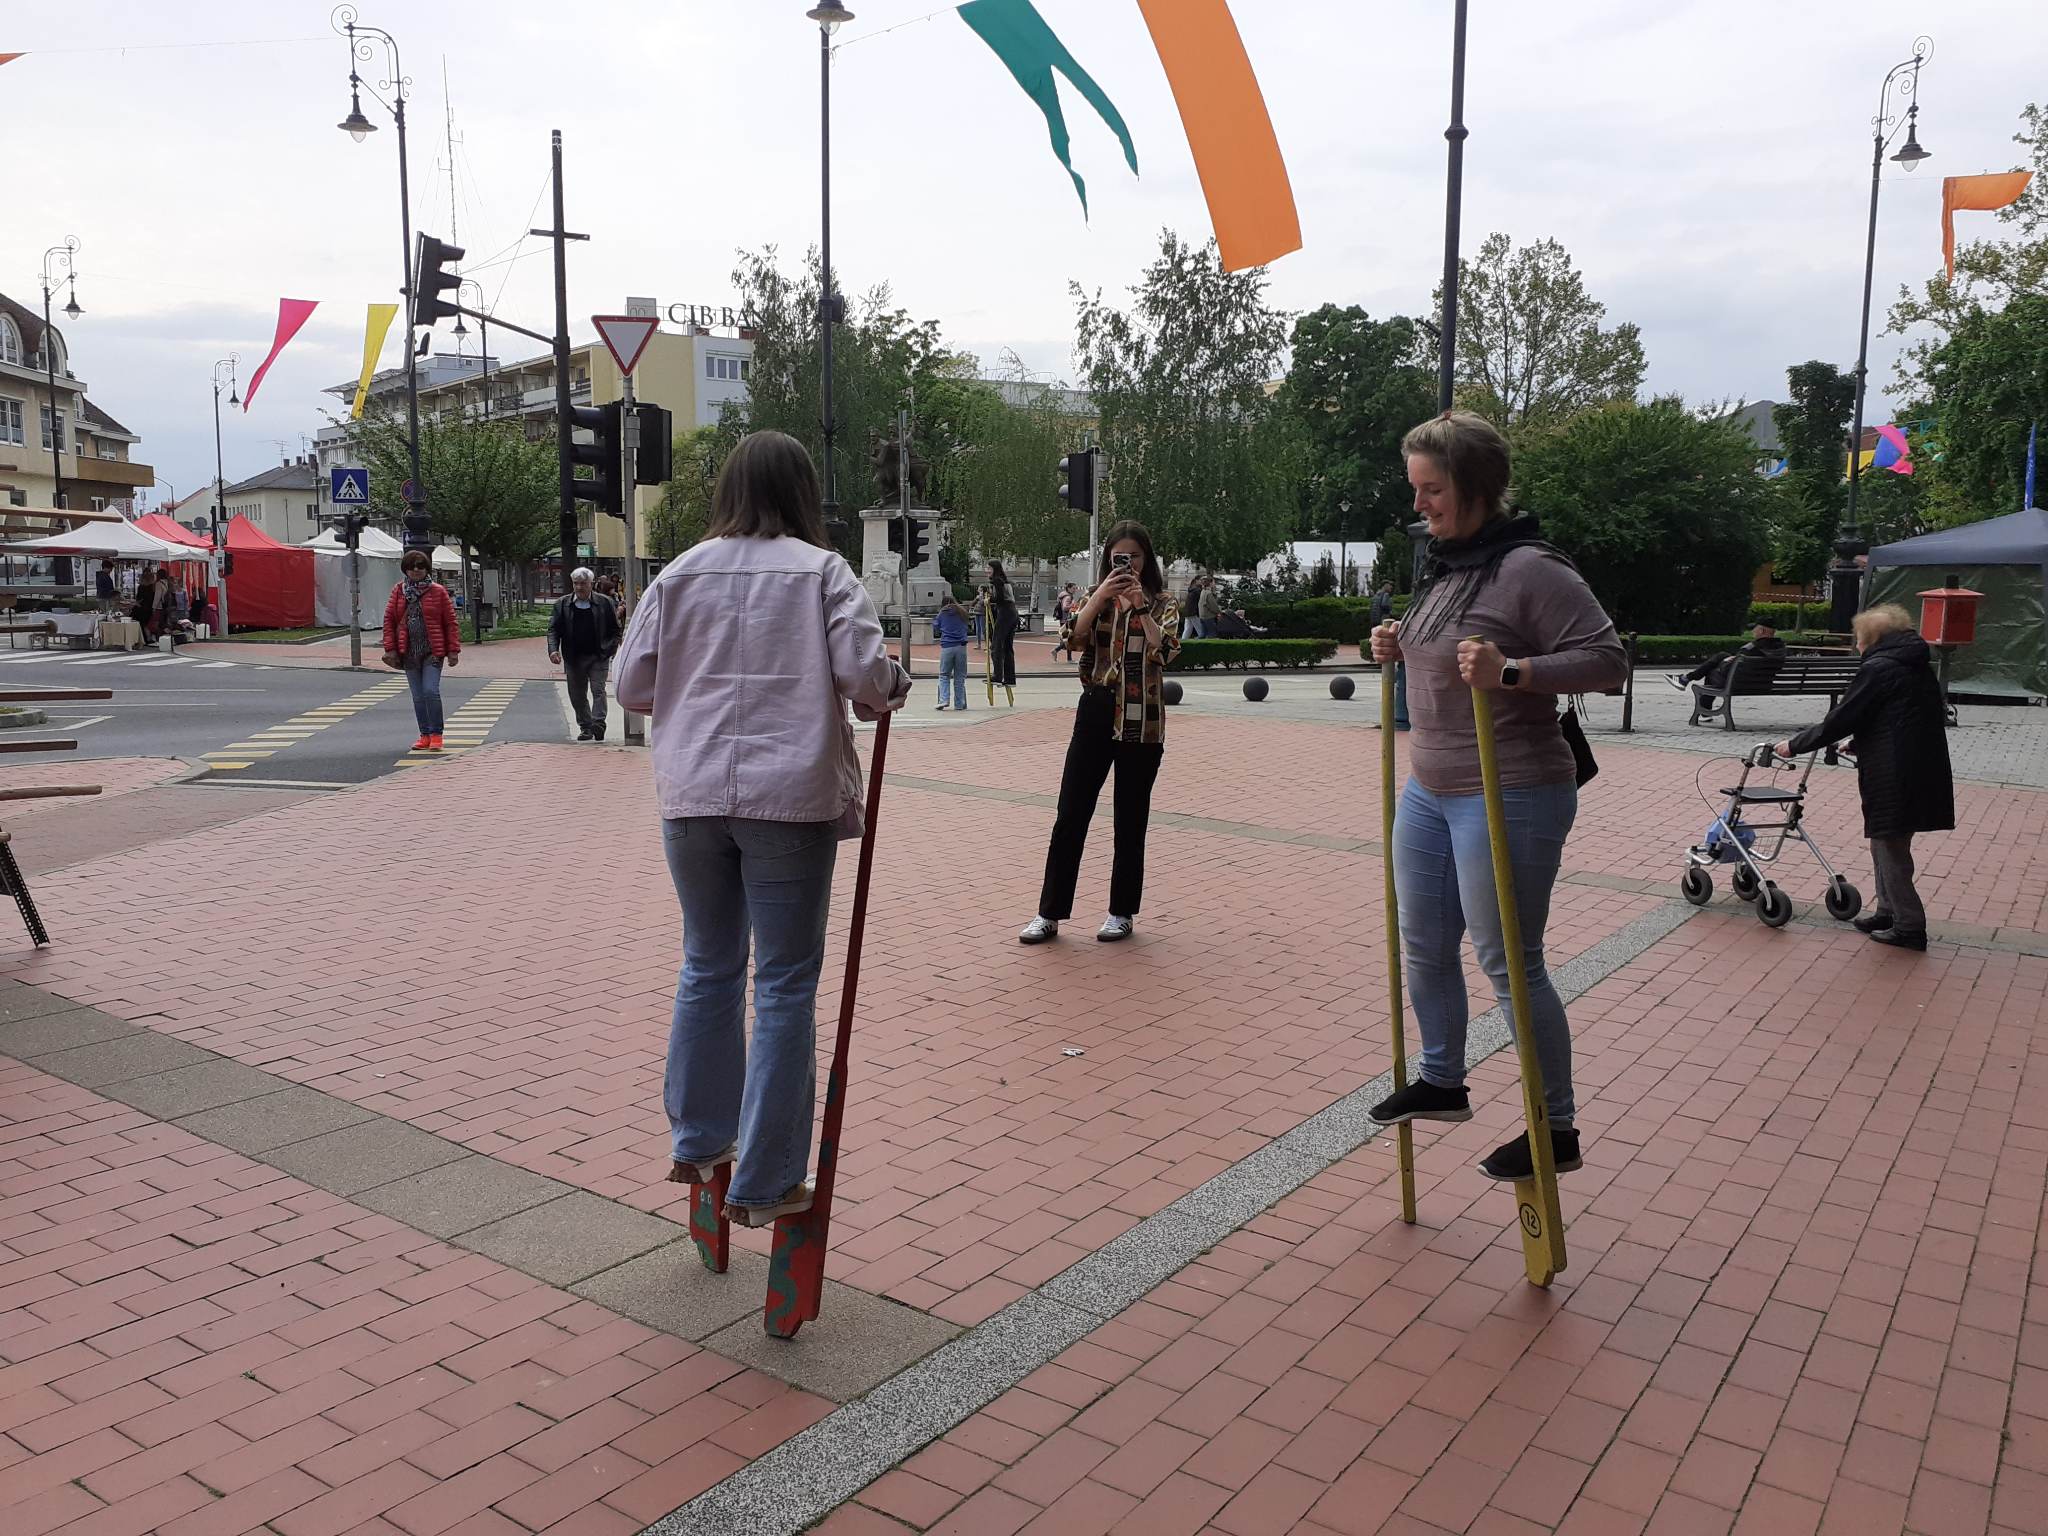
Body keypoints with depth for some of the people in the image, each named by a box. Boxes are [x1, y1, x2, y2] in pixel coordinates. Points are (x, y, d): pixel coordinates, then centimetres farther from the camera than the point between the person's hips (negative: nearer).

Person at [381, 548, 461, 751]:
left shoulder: (438, 591, 1)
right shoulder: (398, 591, 8)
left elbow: (450, 622, 0)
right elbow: (389, 620, 8)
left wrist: (453, 650, -5)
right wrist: (390, 648, 0)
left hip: (433, 651, -3)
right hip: (409, 652, 3)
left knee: (431, 691, -13)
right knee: (418, 696, 7)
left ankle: (436, 734, -2)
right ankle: (425, 735, 14)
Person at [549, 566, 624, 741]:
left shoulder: (605, 603, 1)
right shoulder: (562, 604, 5)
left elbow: (615, 629, 5)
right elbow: (553, 629, 3)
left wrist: (610, 648, -7)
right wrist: (553, 649, -13)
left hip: (598, 657, -3)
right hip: (573, 658, 3)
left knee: (598, 691, -10)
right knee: (577, 695, 9)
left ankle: (598, 725, -10)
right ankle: (585, 727, 20)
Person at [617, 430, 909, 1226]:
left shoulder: (679, 573, 7)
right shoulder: (822, 571, -3)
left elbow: (630, 684, 7)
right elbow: (865, 672, -12)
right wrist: (893, 687, 9)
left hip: (692, 795, 4)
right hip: (791, 798, -4)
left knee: (709, 966, 19)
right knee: (786, 984, 5)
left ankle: (698, 1143, 31)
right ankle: (763, 1183, 11)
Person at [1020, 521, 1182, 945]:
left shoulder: (1163, 602, 3)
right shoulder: (1096, 598, 10)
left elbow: (1165, 650, -15)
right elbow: (1073, 639, -9)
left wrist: (1139, 604, -19)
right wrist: (1102, 594, -16)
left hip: (1142, 720, -2)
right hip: (1095, 714, 2)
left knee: (1130, 819, 6)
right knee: (1070, 815, 1)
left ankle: (1122, 912, 18)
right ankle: (1050, 913, 8)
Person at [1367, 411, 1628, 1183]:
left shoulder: (1530, 568, -17)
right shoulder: (1445, 565, 10)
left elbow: (1607, 658, -20)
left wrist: (1510, 671, -32)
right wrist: (1402, 649, 5)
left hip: (1509, 798, -9)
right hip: (1429, 791, 9)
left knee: (1509, 962, 0)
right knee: (1423, 946, 18)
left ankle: (1556, 1131, 16)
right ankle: (1442, 1082, 39)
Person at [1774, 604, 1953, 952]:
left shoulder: (1878, 669, -12)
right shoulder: (1921, 669, 15)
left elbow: (1839, 721, -12)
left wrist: (1794, 746, -2)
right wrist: (1857, 743, 34)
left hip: (1895, 776, -9)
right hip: (1925, 774, 9)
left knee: (1890, 850, 1)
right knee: (1887, 845, 20)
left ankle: (1910, 927, 6)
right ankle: (1887, 912, 30)